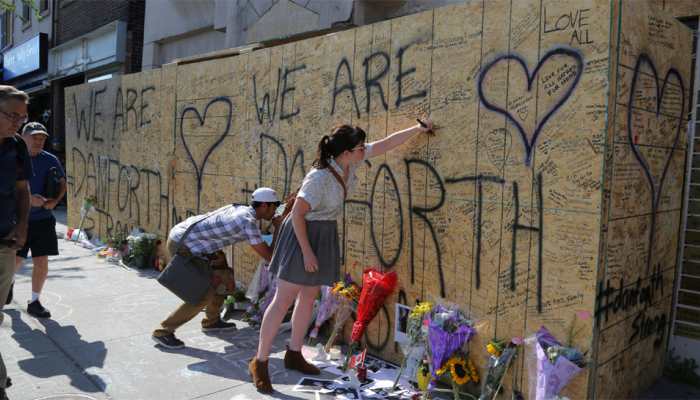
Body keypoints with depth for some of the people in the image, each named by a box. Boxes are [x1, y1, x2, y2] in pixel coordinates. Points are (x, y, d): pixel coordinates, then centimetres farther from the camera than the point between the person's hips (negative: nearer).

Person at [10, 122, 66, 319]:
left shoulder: (50, 160, 3)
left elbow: (62, 184, 11)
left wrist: (54, 201, -7)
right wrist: (29, 199, -22)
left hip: (43, 219, 2)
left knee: (41, 262, 0)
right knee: (15, 260, 6)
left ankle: (34, 302, 15)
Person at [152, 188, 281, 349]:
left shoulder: (241, 209, 5)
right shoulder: (248, 221, -21)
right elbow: (266, 254, -18)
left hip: (189, 241, 10)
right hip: (180, 245, -10)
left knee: (224, 277, 15)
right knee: (204, 295, -12)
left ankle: (211, 321, 29)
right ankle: (164, 331, 1)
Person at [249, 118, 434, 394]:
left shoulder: (349, 162, -6)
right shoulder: (319, 178, -28)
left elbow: (386, 144, 3)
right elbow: (297, 215, -23)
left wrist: (419, 129, 5)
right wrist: (306, 252, -22)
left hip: (326, 236, 8)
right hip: (303, 234, -8)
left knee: (309, 297, 14)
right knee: (284, 299, -4)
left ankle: (294, 355, 27)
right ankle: (259, 363, 7)